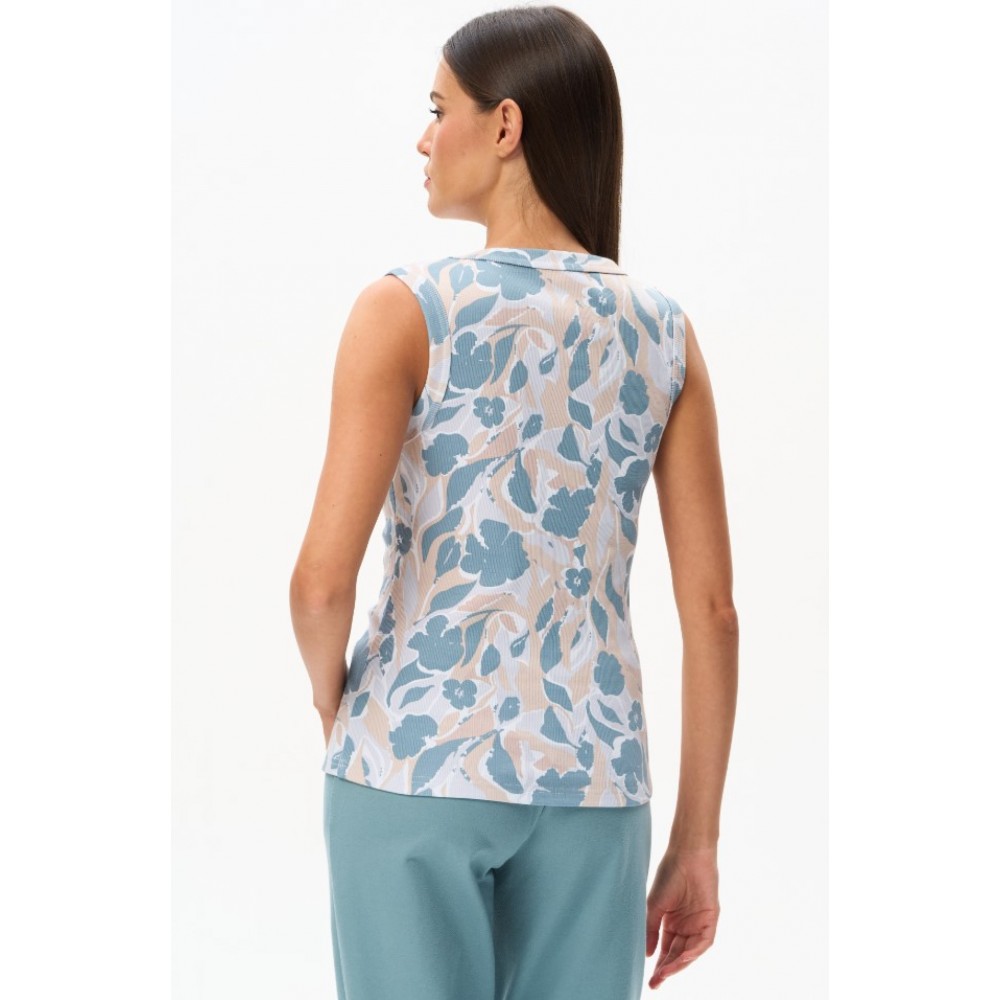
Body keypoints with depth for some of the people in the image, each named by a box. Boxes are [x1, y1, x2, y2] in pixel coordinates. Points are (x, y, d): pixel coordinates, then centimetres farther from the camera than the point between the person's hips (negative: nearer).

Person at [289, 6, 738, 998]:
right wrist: (696, 844, 8)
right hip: (590, 778, 4)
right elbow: (712, 607, 2)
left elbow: (323, 580, -15)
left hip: (416, 764, -3)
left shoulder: (407, 310, -8)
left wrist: (332, 700, 8)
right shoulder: (663, 332, 3)